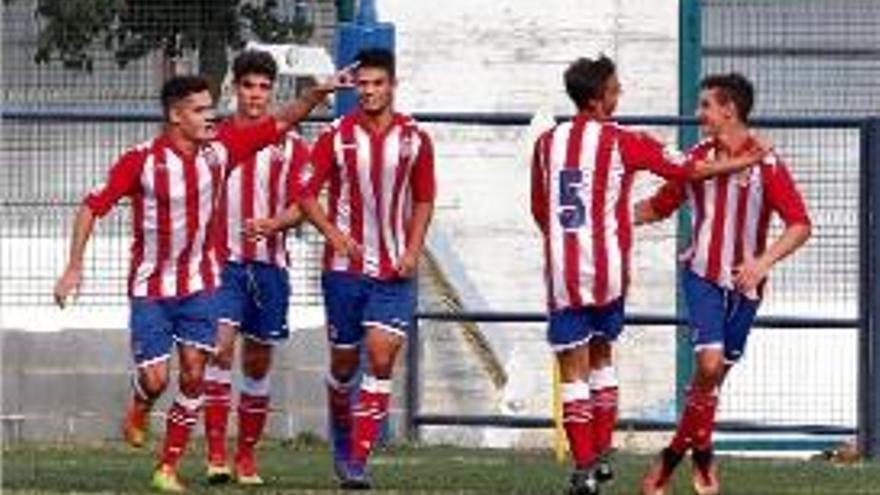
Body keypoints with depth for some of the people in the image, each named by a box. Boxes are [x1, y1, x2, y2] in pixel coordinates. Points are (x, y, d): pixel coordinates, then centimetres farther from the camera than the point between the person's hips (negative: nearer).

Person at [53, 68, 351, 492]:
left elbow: (280, 123, 3)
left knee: (193, 374, -4)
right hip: (151, 286, -3)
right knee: (155, 379, -8)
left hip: (199, 284, 3)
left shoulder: (219, 149, -4)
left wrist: (318, 93, -11)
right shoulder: (142, 161, -16)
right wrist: (74, 267, -16)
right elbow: (92, 207, -11)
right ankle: (138, 411, 30)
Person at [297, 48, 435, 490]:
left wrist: (413, 250, -2)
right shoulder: (336, 136, -2)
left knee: (382, 358, -13)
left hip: (395, 271, 0)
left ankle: (357, 460, -13)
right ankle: (342, 440, 33)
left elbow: (423, 200, 12)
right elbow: (306, 193, 1)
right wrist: (333, 234, -15)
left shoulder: (414, 138, 2)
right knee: (344, 361, 8)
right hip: (345, 267, 0)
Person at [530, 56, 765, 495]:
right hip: (608, 269, -1)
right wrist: (745, 161, 12)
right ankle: (602, 455, 19)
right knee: (601, 356, 20)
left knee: (573, 371, 2)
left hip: (562, 270, 1)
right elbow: (687, 171, 0)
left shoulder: (547, 143, 5)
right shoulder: (621, 142, -4)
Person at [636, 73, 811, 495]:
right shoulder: (697, 158, 2)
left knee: (716, 374, 7)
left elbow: (800, 226, -12)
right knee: (709, 362, -18)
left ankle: (672, 458, 22)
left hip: (744, 283, 0)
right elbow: (659, 206, 13)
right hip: (702, 274, 0)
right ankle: (702, 454, -1)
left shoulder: (766, 163, -8)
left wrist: (762, 262, -25)